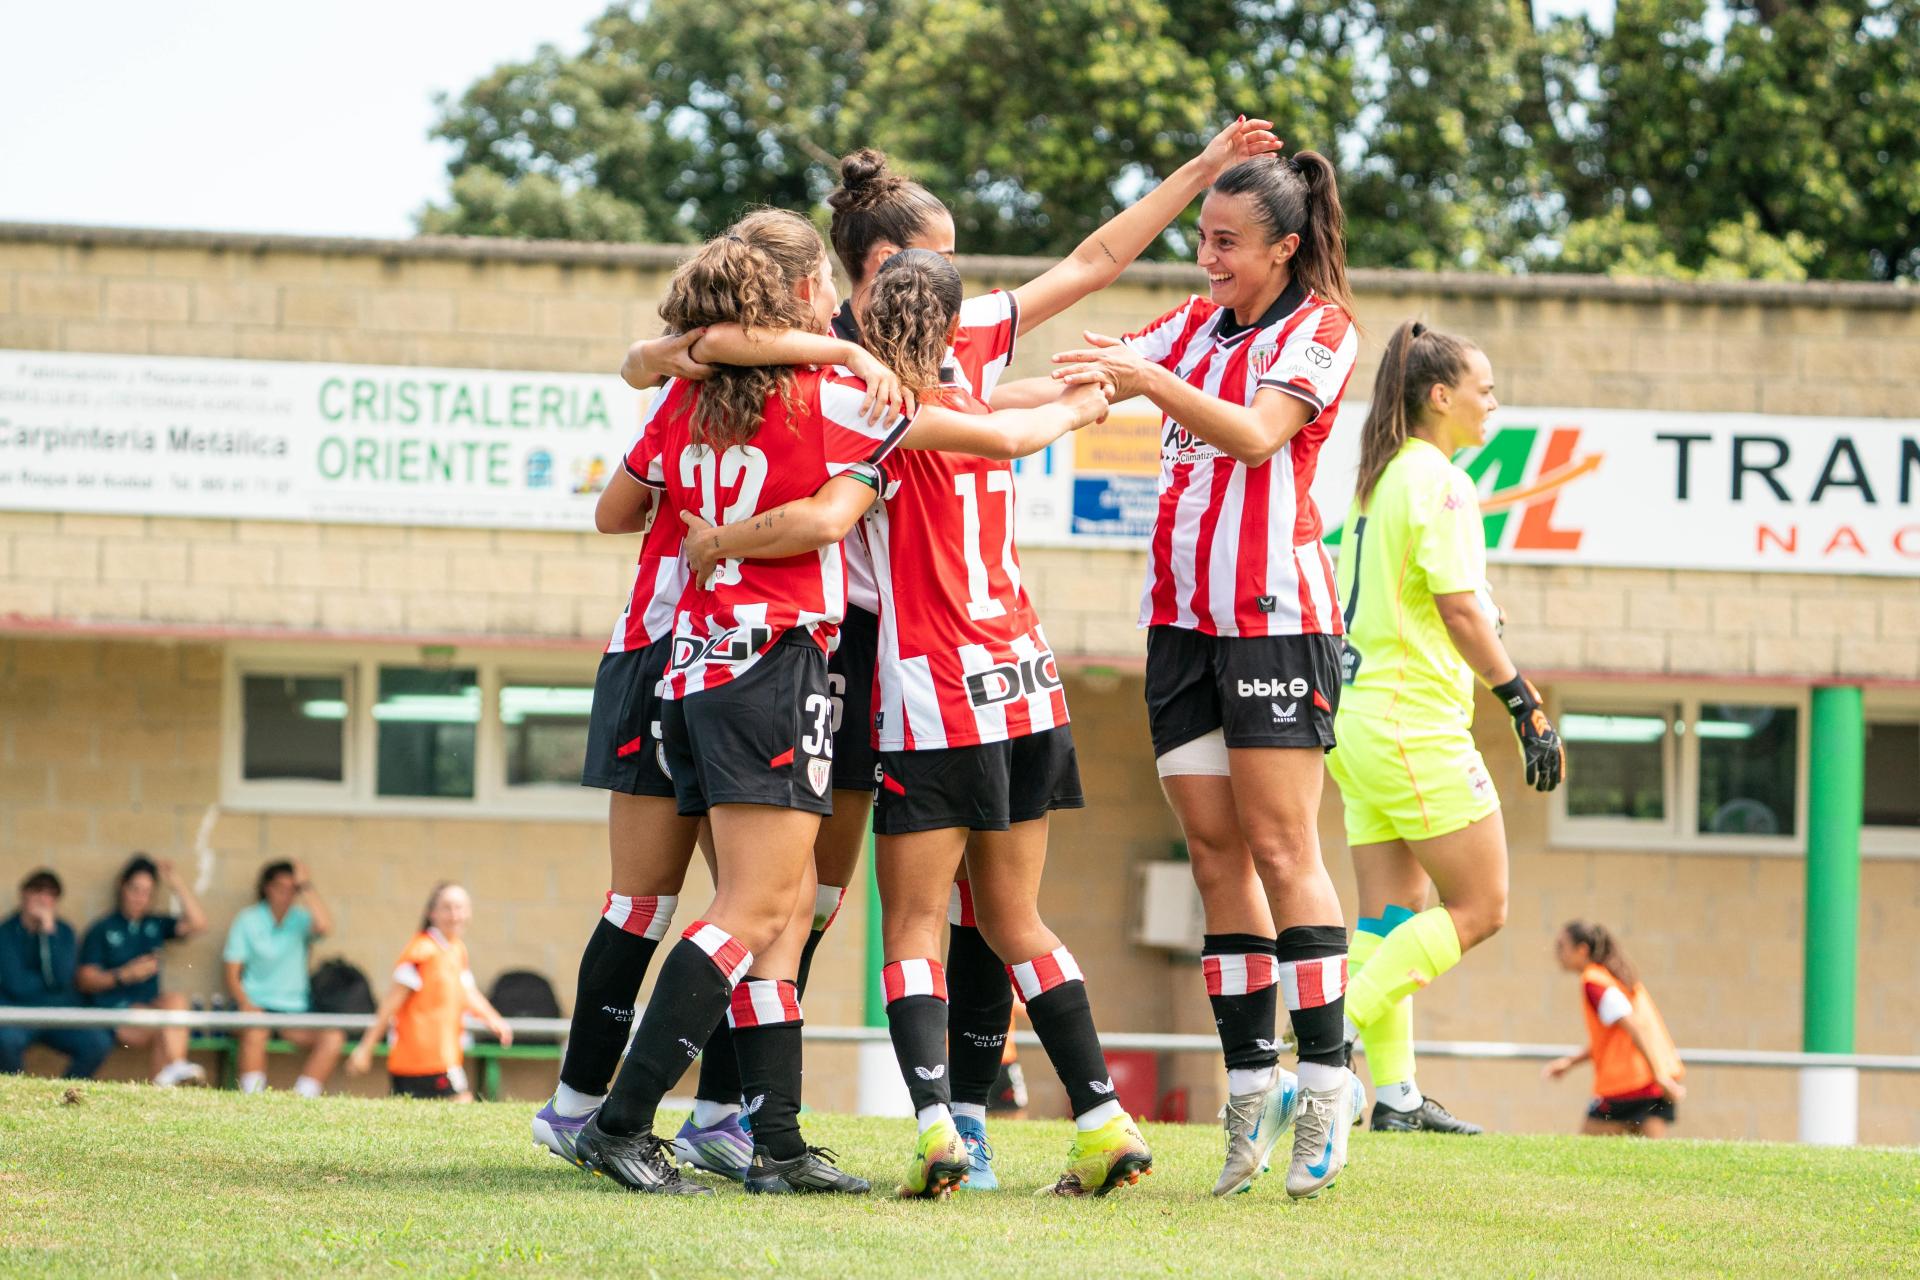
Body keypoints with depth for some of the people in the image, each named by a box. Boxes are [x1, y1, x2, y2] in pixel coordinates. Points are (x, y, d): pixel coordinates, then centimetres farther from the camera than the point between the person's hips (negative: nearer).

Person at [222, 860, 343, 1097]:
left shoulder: (301, 921, 8)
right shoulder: (248, 921, 5)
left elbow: (325, 926, -17)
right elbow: (232, 974, 2)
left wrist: (307, 887, -12)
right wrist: (245, 1004, -16)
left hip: (294, 1007, 2)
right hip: (256, 1005, -2)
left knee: (333, 1037, -24)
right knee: (255, 1032, -37)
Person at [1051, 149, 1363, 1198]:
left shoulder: (1320, 327, -3)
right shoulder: (1193, 325, 16)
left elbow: (1257, 436, -18)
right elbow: (1083, 384, 13)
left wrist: (1149, 380, -30)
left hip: (1274, 614, -6)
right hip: (1180, 615, 6)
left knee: (1278, 846, -9)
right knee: (1214, 847, 2)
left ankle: (1325, 1080, -6)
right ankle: (1250, 1081, 5)